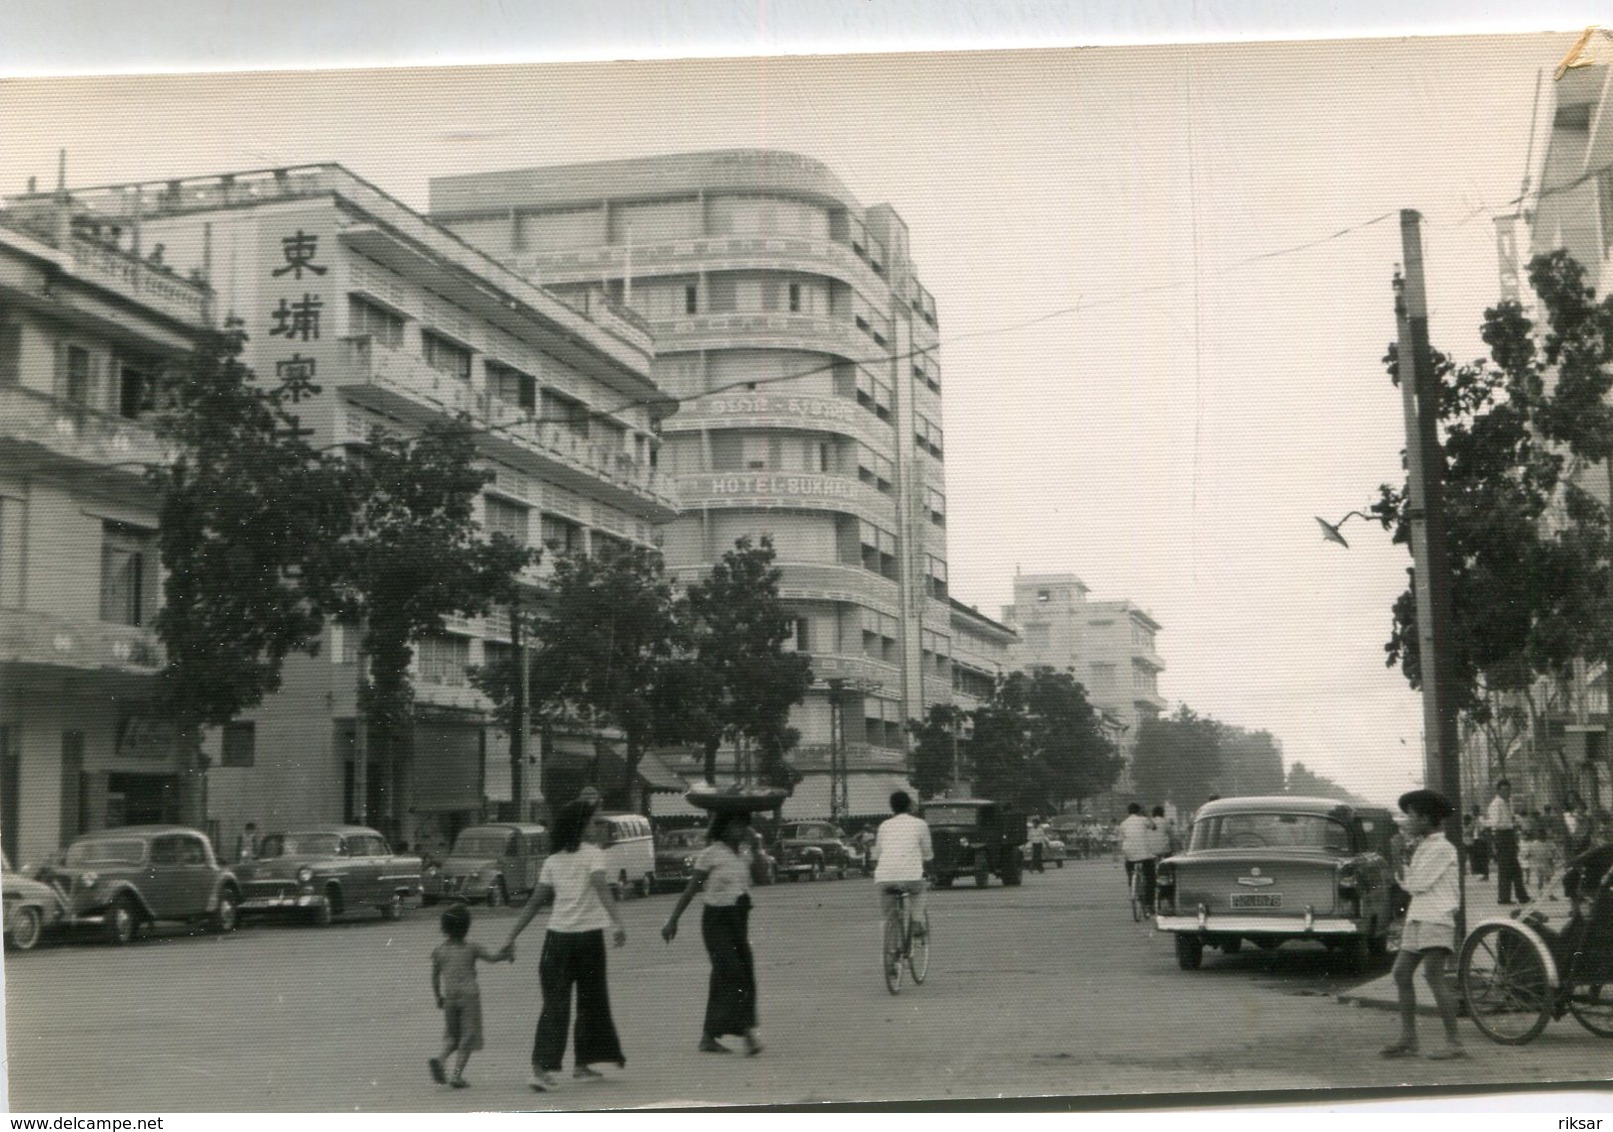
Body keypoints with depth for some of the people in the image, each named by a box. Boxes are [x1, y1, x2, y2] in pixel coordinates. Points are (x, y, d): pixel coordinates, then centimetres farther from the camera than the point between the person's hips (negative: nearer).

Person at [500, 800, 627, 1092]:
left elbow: (535, 902, 8)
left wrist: (511, 938, 10)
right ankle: (582, 1063, 19)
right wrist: (617, 923, -28)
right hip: (588, 936, -4)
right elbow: (601, 887, -19)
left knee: (554, 1003, 3)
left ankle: (542, 1067, -8)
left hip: (557, 936, 4)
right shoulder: (593, 854, -2)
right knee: (591, 1001, 13)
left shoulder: (552, 861, 11)